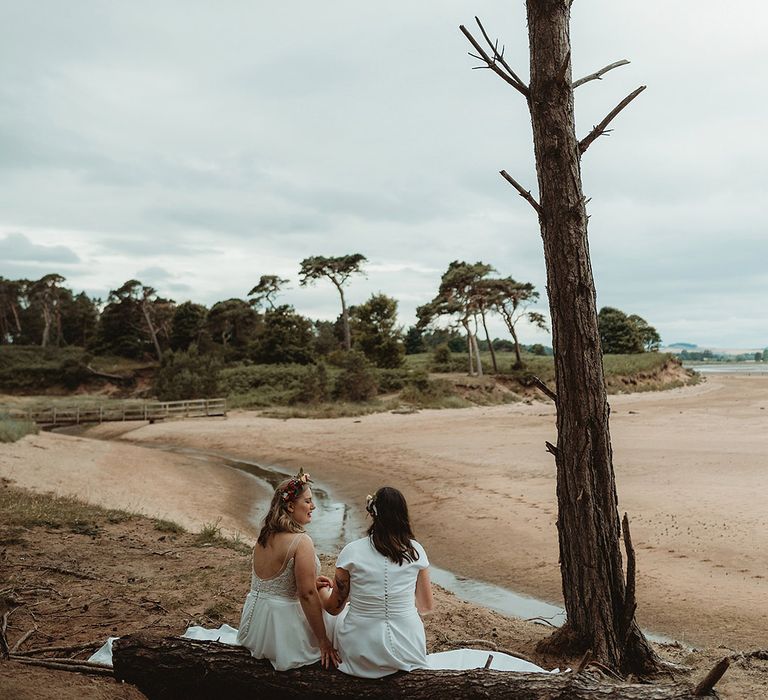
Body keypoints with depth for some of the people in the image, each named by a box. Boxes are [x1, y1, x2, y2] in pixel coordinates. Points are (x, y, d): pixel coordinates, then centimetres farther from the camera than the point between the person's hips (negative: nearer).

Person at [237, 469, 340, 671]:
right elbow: (307, 595, -21)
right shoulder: (301, 541, -21)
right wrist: (324, 642, -14)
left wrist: (310, 581, 8)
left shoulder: (265, 536, 4)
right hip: (282, 622, -7)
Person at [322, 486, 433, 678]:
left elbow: (334, 607, 0)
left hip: (362, 654, -2)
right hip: (408, 652, 2)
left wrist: (322, 589, 22)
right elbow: (426, 606, 5)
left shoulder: (352, 552, -11)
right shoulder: (415, 551, -6)